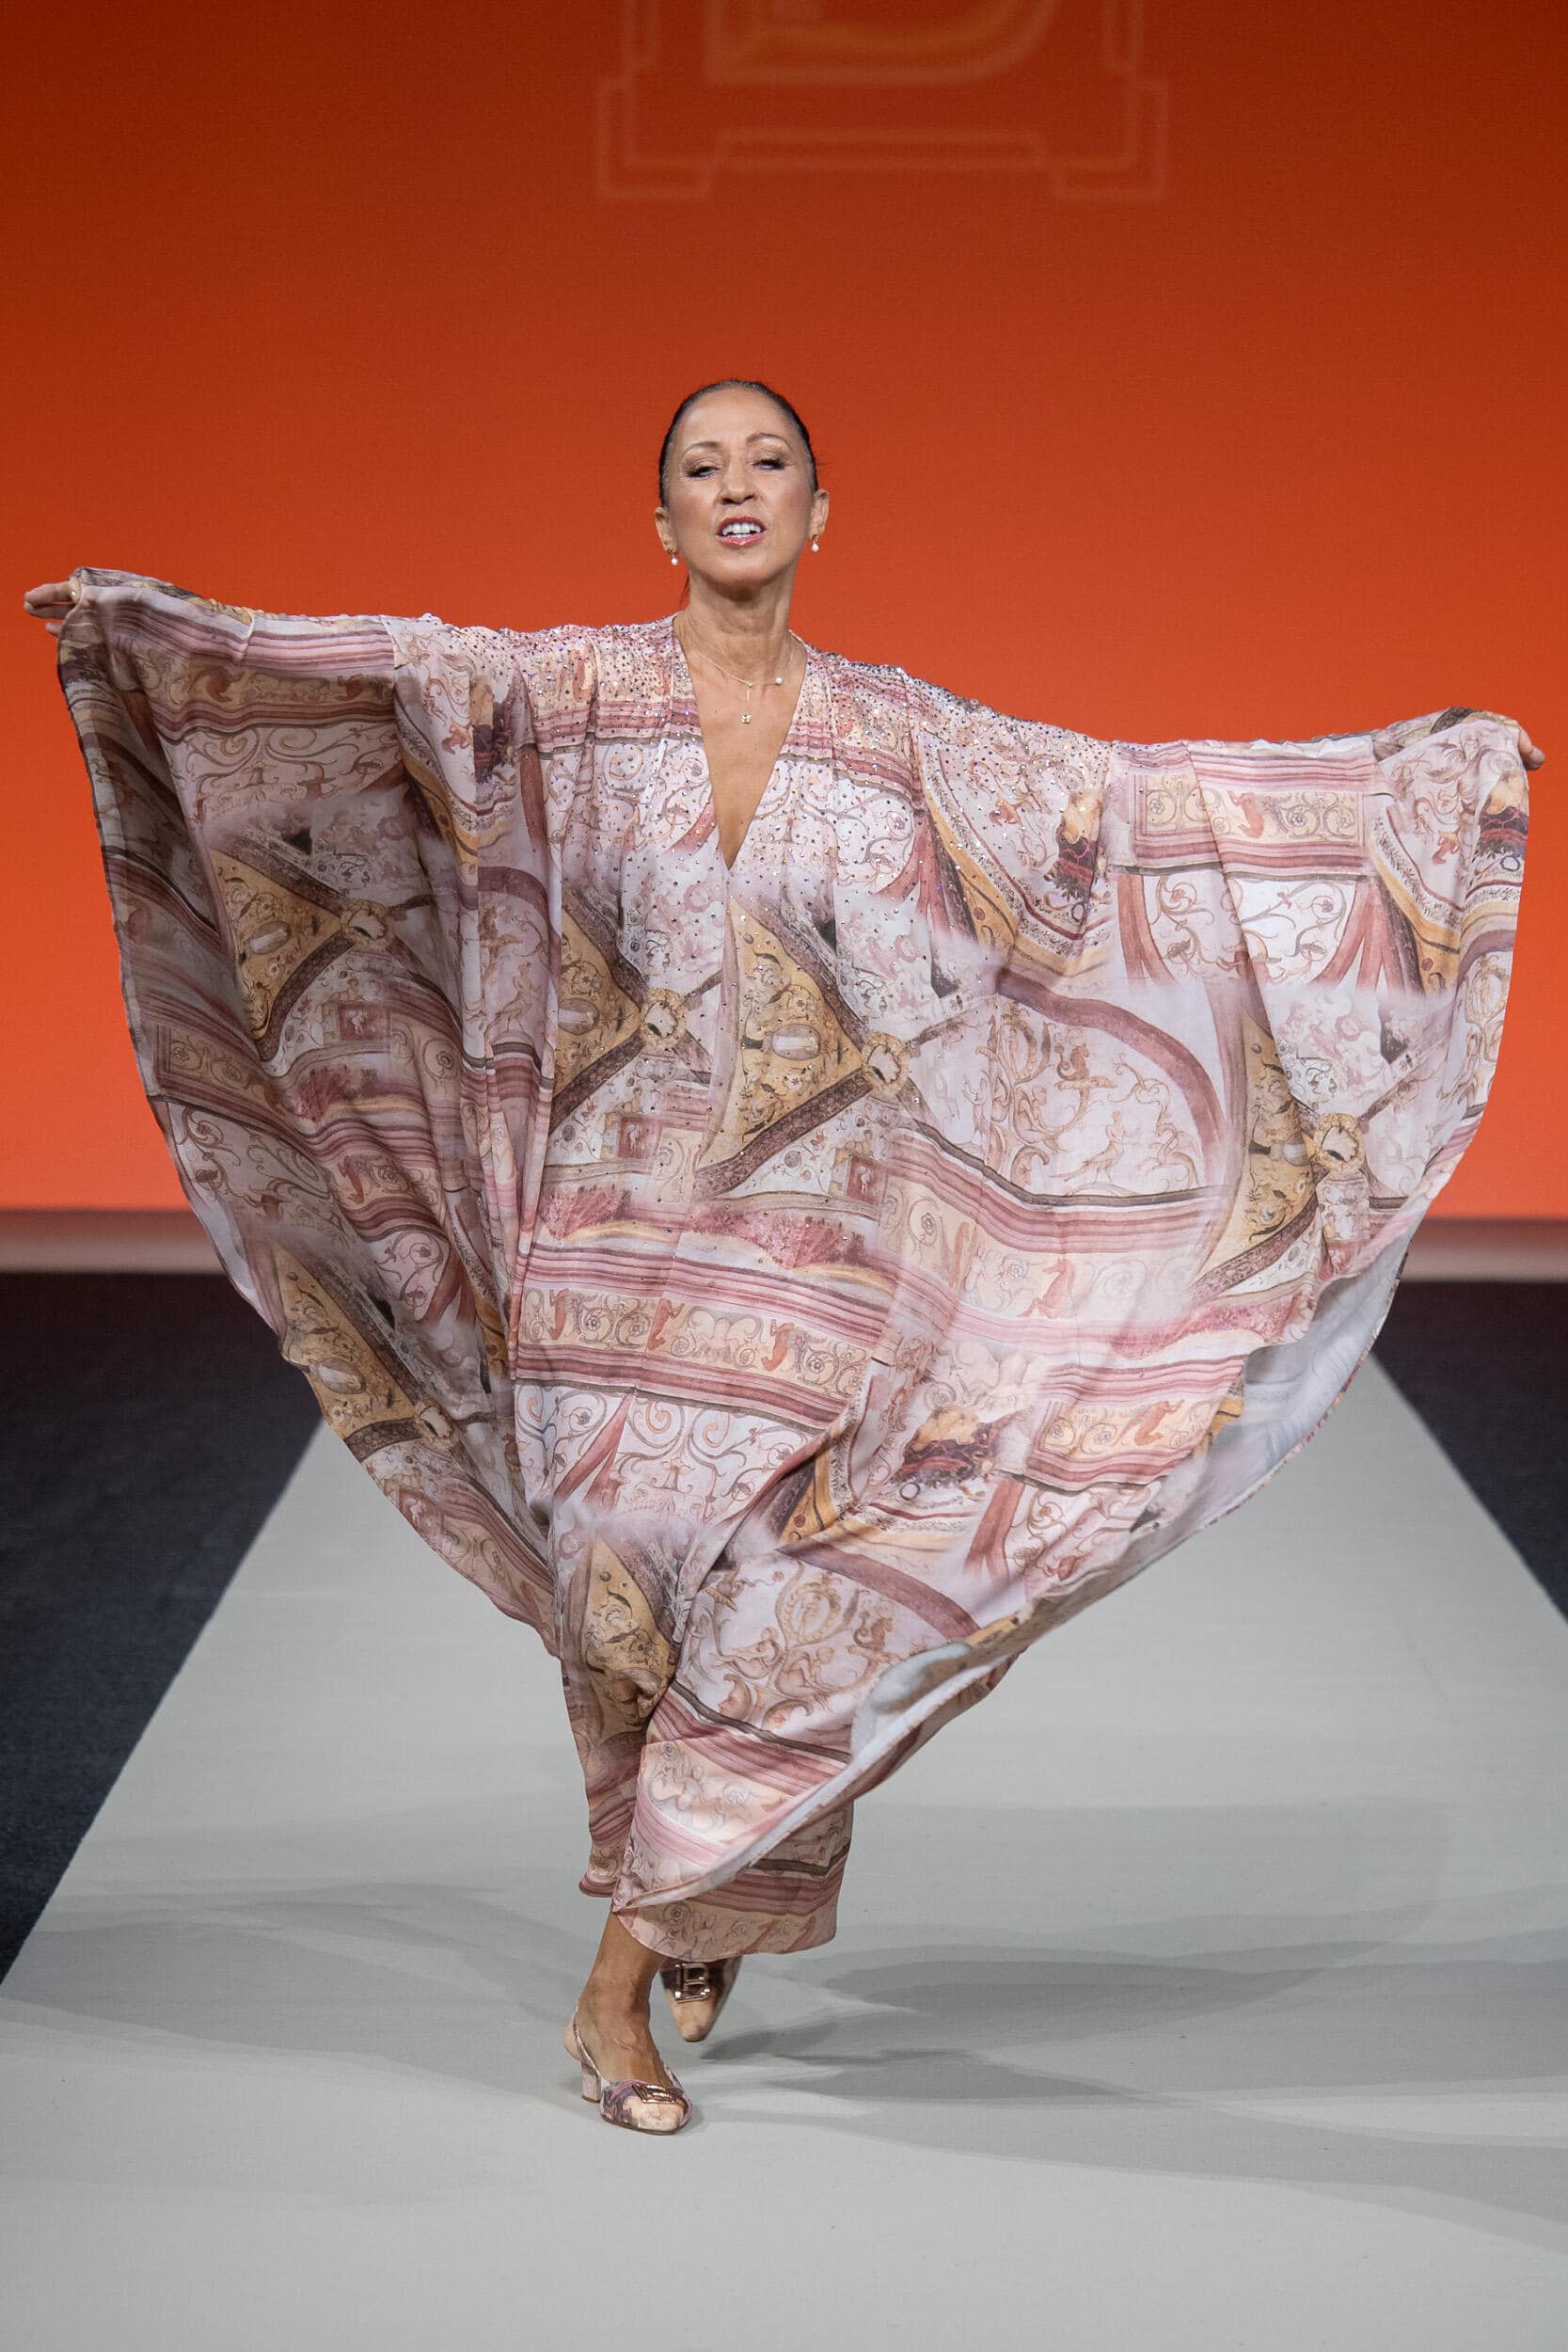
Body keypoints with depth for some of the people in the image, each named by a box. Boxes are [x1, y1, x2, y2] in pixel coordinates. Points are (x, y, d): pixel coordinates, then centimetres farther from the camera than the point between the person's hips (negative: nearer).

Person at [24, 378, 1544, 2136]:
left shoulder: (903, 739, 3)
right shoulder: (569, 693, 0)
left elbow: (1138, 797, 4)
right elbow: (367, 674, -12)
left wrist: (1435, 767, 2)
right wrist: (139, 618, -26)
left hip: (803, 1254, 0)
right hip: (613, 1235, 0)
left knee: (756, 1609, -2)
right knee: (624, 1607, 6)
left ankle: (621, 1986, 12)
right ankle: (689, 1923, 32)